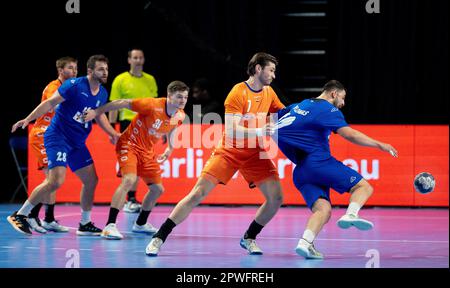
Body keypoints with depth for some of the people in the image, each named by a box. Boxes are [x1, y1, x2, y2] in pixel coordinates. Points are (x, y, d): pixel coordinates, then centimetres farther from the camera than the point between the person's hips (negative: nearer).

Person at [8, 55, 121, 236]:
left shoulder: (102, 94, 7)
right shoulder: (74, 85, -16)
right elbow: (50, 103, -16)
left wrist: (112, 133, 15)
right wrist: (28, 119, -21)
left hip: (77, 143, 8)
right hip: (58, 137, -8)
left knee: (91, 180, 7)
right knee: (56, 181, -20)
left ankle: (85, 224, 23)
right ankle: (19, 215, -10)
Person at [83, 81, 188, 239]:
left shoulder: (180, 116, -4)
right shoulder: (153, 105, -25)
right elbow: (123, 103, -19)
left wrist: (170, 148, 20)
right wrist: (97, 111, -16)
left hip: (147, 151, 7)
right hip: (129, 144, -7)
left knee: (158, 189, 8)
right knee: (129, 180, -28)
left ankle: (140, 224, 32)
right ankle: (110, 226, -29)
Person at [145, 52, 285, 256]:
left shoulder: (268, 93, 4)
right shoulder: (238, 93, -16)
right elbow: (232, 130, -24)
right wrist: (258, 132, -35)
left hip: (255, 153, 5)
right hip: (229, 151, -5)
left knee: (276, 197, -10)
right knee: (198, 193, -13)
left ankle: (249, 238, 12)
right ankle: (159, 238, -5)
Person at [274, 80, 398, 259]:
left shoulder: (300, 106, 23)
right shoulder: (328, 109, 0)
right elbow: (349, 134, -13)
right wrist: (379, 145, -10)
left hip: (300, 172, 7)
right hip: (319, 162, -7)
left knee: (323, 209, -4)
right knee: (363, 187, -3)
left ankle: (305, 242, -31)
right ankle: (350, 215, -34)